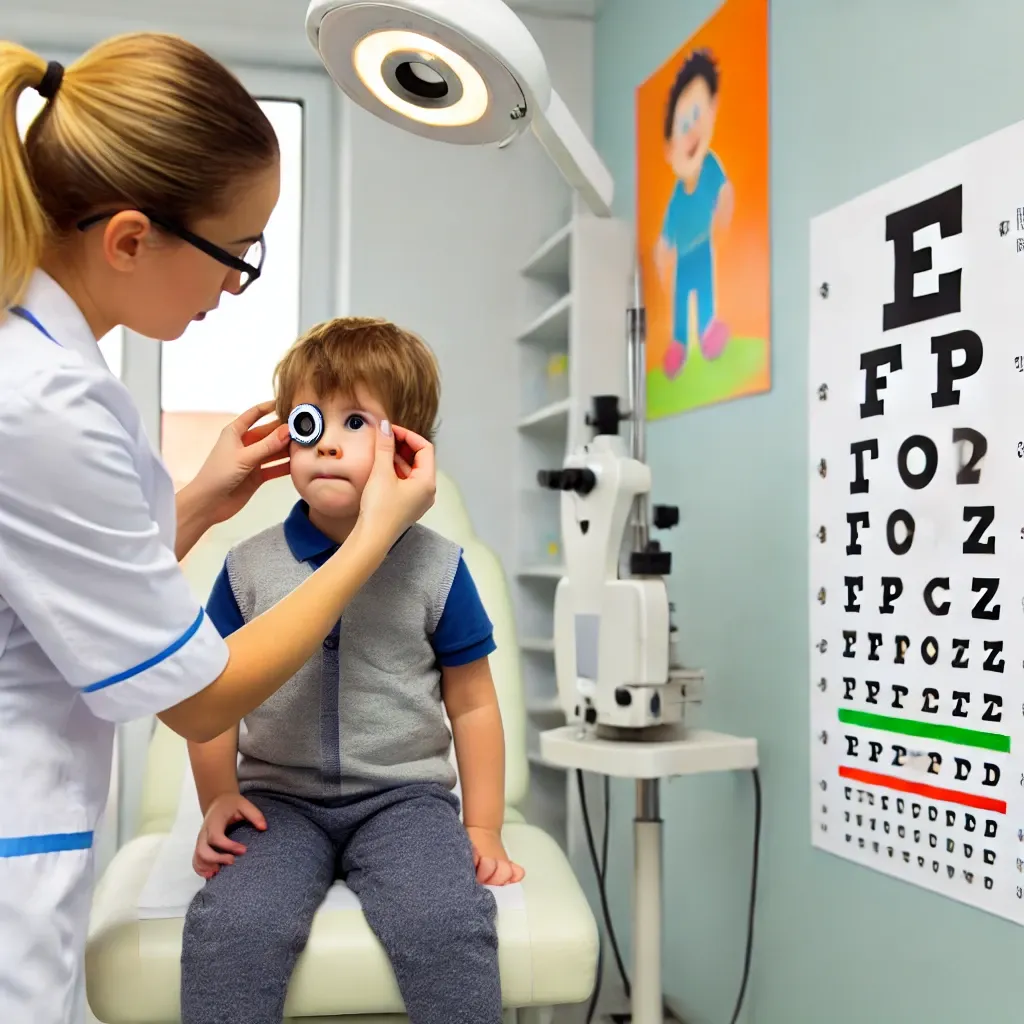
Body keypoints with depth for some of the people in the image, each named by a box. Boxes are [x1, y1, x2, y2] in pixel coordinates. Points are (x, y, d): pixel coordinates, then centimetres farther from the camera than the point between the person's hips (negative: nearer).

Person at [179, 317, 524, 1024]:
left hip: (404, 795, -1)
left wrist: (483, 827, 3)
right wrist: (218, 799, 0)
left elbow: (472, 706, 5)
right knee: (229, 926, -26)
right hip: (278, 798, 1)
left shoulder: (436, 568, -1)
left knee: (448, 926, -27)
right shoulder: (249, 567, 3)